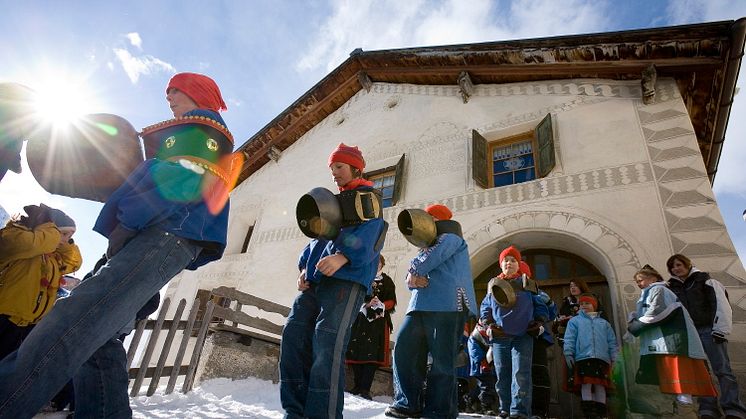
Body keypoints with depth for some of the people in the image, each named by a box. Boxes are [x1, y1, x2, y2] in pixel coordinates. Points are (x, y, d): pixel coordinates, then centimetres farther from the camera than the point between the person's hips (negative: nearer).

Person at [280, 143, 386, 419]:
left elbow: (368, 233, -11)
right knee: (293, 336, 0)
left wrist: (342, 256, -29)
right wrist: (305, 266, 9)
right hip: (315, 279, 8)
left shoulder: (368, 197, 7)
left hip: (347, 279, -7)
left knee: (327, 344, -17)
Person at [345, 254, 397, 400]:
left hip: (378, 322, -1)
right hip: (359, 320, 1)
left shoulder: (387, 281, 13)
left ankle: (365, 389, -7)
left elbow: (391, 302, 7)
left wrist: (381, 305, -13)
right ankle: (357, 386, 9)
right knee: (356, 352, -3)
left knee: (372, 354, -9)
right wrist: (366, 304, -8)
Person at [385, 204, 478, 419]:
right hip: (420, 307, 8)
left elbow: (431, 258, -12)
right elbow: (412, 276, 23)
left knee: (441, 361, -5)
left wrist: (414, 271, 5)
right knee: (403, 350, 0)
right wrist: (413, 280, -1)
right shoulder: (427, 246, 34)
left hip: (447, 306, -8)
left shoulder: (450, 237, 8)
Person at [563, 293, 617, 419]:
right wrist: (568, 354, -5)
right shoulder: (574, 321, 15)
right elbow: (569, 339, 5)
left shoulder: (604, 323, 24)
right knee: (586, 384, -8)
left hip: (602, 359, 3)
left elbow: (612, 342, 18)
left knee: (600, 385, 0)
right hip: (583, 358, -2)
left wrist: (614, 358, 7)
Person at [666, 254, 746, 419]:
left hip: (708, 330, -4)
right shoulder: (672, 287, 14)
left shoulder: (706, 281, 3)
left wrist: (721, 330, -13)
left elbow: (722, 305, -4)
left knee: (722, 370, -6)